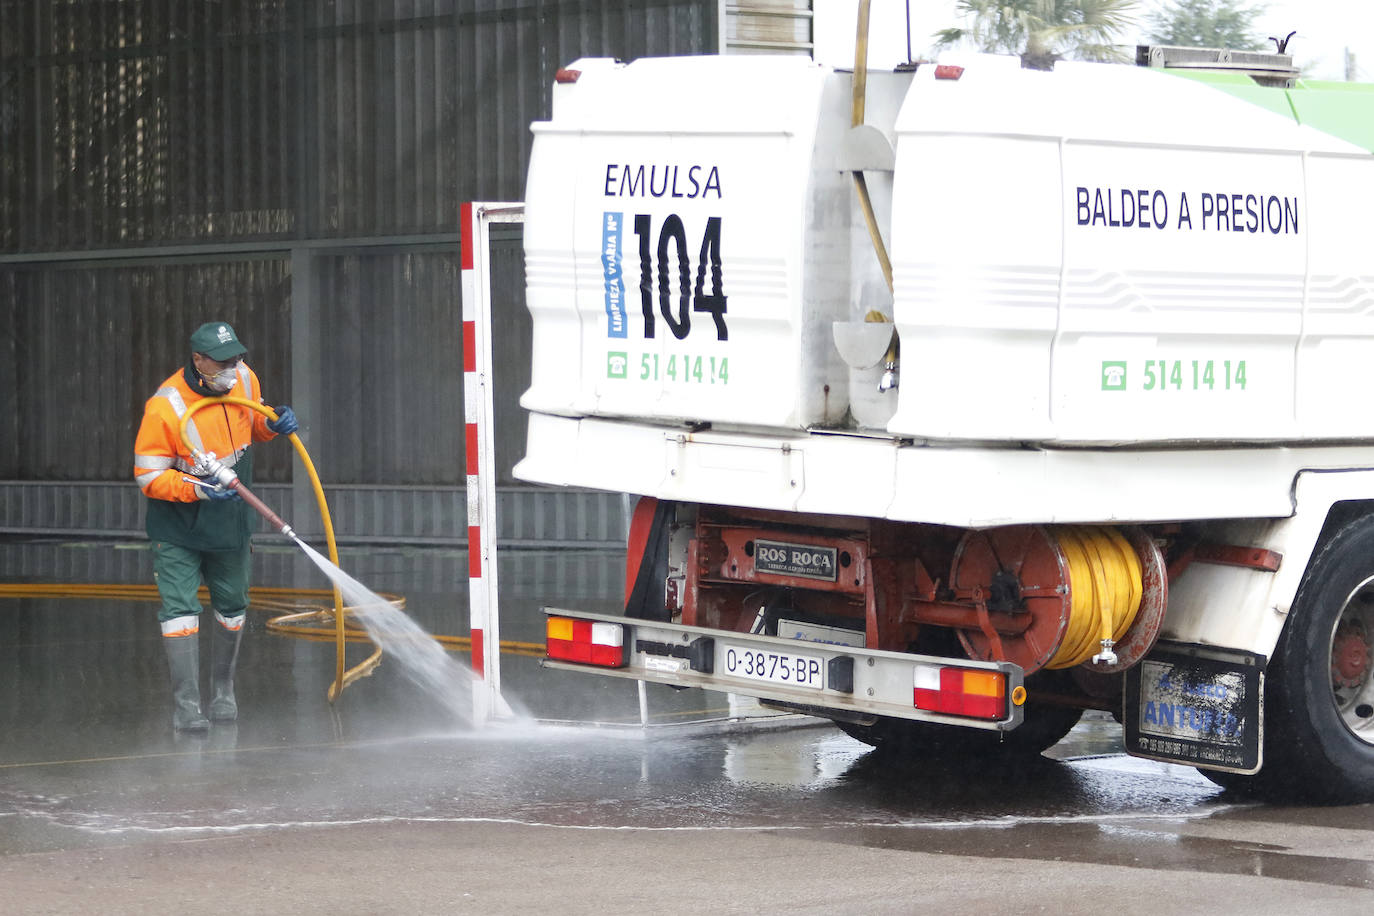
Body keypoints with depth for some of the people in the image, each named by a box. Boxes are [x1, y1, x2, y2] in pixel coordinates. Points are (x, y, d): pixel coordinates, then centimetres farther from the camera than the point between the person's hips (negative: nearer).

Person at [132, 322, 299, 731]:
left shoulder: (243, 380, -7)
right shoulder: (166, 407, -26)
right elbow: (148, 477, -22)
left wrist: (272, 423, -8)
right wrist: (198, 489, -34)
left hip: (231, 519, 6)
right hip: (178, 526, -5)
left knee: (232, 605, 14)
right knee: (179, 606, -12)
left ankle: (223, 690, 32)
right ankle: (185, 705, -9)